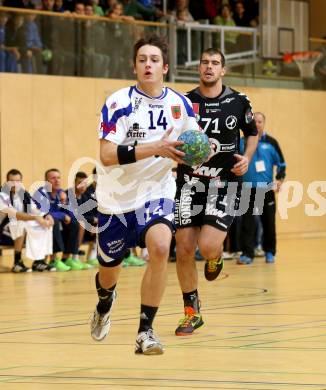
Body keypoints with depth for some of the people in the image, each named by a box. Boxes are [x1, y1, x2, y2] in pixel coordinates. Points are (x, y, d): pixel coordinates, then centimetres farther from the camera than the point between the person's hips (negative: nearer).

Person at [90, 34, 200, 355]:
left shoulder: (179, 104, -4)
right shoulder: (119, 102, -16)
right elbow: (107, 155, -25)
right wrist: (155, 148, -34)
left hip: (157, 191, 1)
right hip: (117, 197, -1)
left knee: (160, 247, -27)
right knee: (110, 267, 14)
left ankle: (145, 331, -18)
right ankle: (104, 304, 52)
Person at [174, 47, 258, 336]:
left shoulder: (238, 102, 1)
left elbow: (252, 133, 17)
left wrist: (247, 158, 0)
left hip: (224, 181, -1)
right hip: (190, 180, 2)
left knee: (207, 246, -19)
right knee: (184, 249, -1)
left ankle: (215, 256, 22)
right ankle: (192, 313, 16)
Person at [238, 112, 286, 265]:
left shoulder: (271, 143, 2)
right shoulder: (242, 142, 1)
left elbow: (281, 163, 6)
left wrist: (279, 179, -7)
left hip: (267, 189, 1)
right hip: (248, 189, -1)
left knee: (268, 222, 8)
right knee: (247, 222, -5)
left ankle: (270, 252, 20)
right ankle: (247, 253, -3)